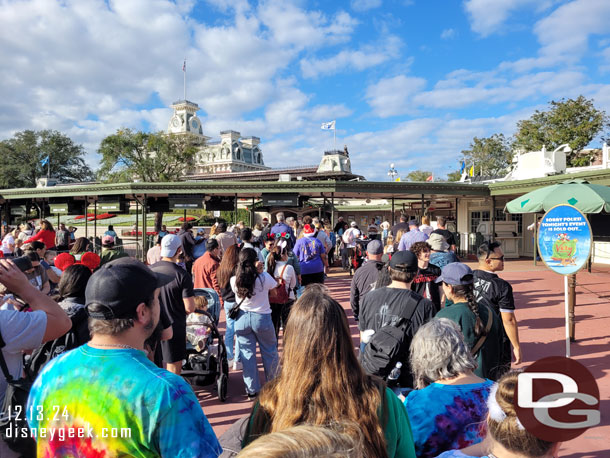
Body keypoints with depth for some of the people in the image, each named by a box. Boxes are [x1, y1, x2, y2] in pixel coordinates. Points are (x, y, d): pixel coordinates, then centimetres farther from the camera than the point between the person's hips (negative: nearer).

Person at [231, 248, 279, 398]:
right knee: (269, 352, 16)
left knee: (247, 354, 10)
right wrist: (261, 271, 2)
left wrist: (256, 271, -1)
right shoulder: (264, 278, -14)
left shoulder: (234, 280, -7)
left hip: (242, 319, 2)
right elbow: (274, 285, 5)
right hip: (262, 317, -2)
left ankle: (252, 390, 16)